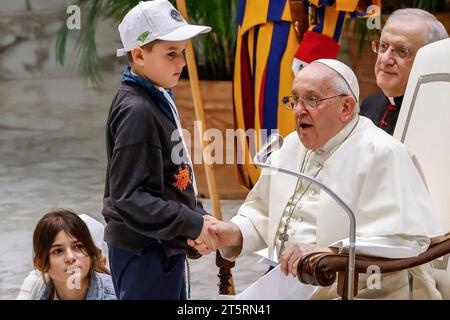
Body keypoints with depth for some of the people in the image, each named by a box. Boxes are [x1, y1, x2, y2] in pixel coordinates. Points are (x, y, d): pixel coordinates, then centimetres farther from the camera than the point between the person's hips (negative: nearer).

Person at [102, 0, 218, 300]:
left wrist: (198, 216, 3)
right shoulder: (136, 111, -19)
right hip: (145, 251, -10)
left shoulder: (160, 99, 10)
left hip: (164, 245, 10)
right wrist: (193, 225, -21)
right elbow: (128, 197, -23)